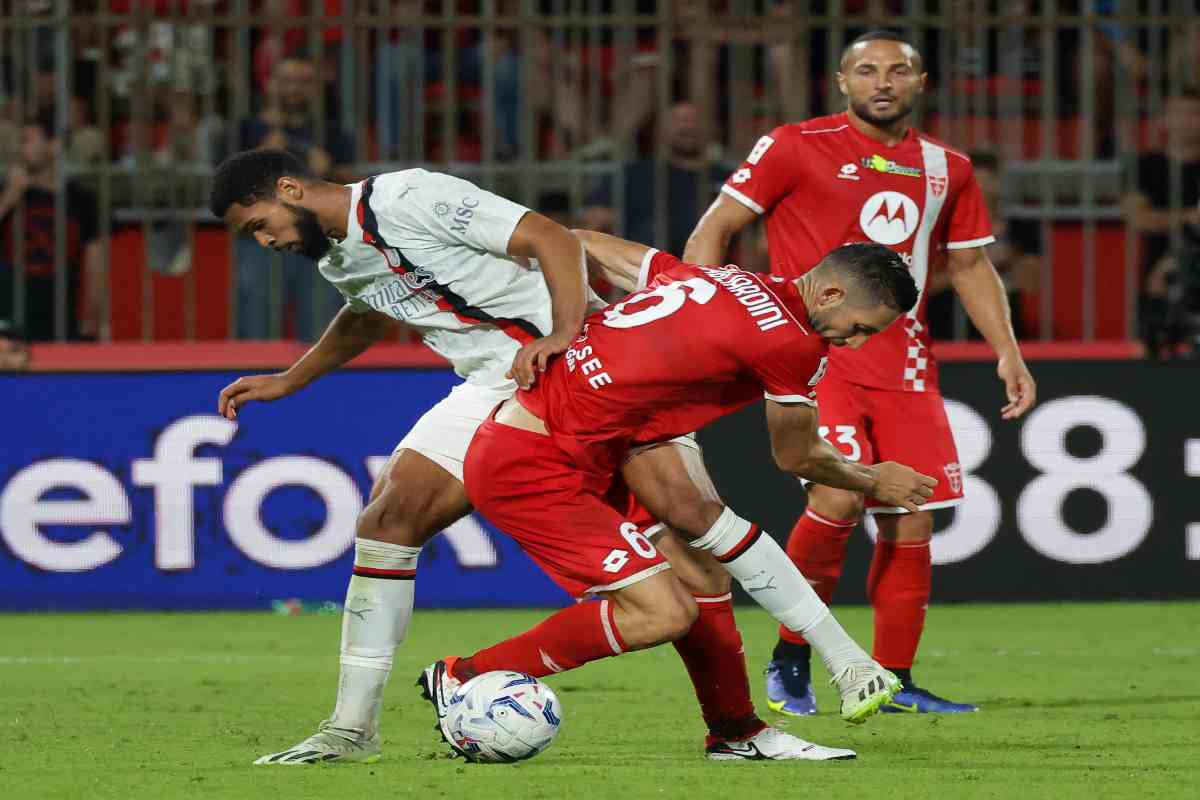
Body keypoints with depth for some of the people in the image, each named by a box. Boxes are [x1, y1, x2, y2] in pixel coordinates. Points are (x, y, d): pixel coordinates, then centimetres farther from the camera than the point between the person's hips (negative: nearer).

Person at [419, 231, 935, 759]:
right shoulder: (792, 342, -12)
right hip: (531, 468, -10)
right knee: (662, 614, -13)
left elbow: (581, 245, 21)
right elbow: (797, 459, 6)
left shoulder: (710, 278, 11)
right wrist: (873, 483, 23)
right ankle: (464, 677, -2)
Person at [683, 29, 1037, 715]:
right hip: (814, 354, -5)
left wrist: (1008, 352, 12)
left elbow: (971, 265, 22)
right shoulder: (795, 148, -1)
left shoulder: (946, 168, 13)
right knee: (840, 494, -23)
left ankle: (894, 680, 11)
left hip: (905, 367, 5)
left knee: (911, 522, 0)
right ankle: (790, 659, -6)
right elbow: (714, 231, 0)